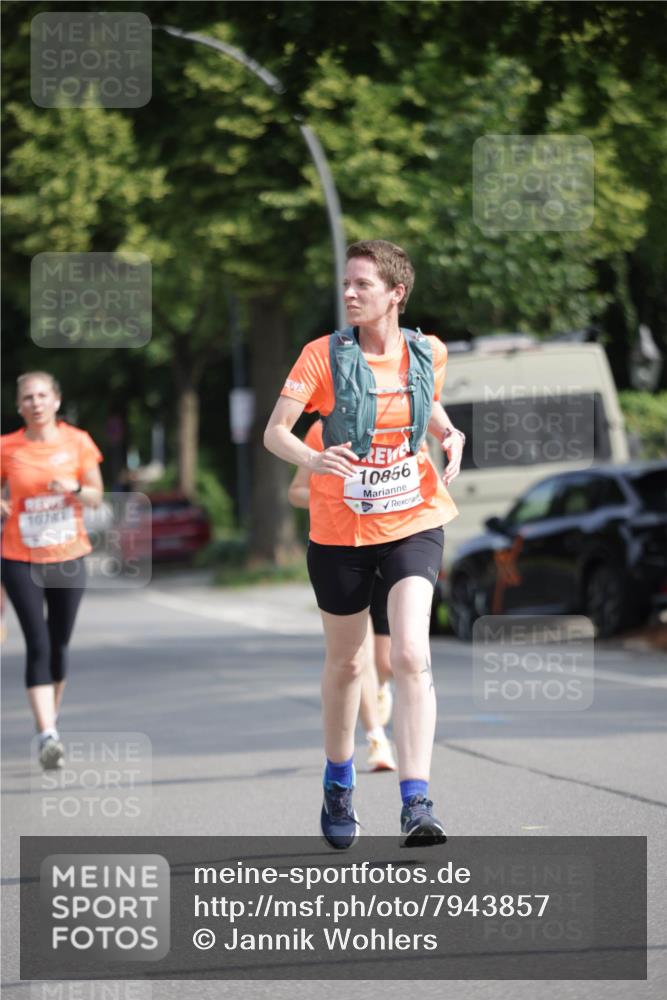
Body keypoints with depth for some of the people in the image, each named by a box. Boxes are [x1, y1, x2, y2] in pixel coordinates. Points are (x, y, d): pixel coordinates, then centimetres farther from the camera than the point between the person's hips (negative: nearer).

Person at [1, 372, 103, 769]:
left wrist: (74, 489, -18)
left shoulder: (77, 442, -1)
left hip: (68, 558, 2)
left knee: (59, 644, 10)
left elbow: (96, 497, 2)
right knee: (38, 645, -12)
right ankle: (48, 737, -16)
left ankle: (52, 719, 32)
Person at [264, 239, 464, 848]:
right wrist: (310, 459, -35)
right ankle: (338, 784, 37)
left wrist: (451, 436, -1)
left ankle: (417, 803, -19)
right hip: (341, 530, 0)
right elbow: (275, 431, -14)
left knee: (412, 657, -16)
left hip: (413, 523, 0)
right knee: (345, 664, 13)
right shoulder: (325, 355, -9)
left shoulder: (429, 353, -1)